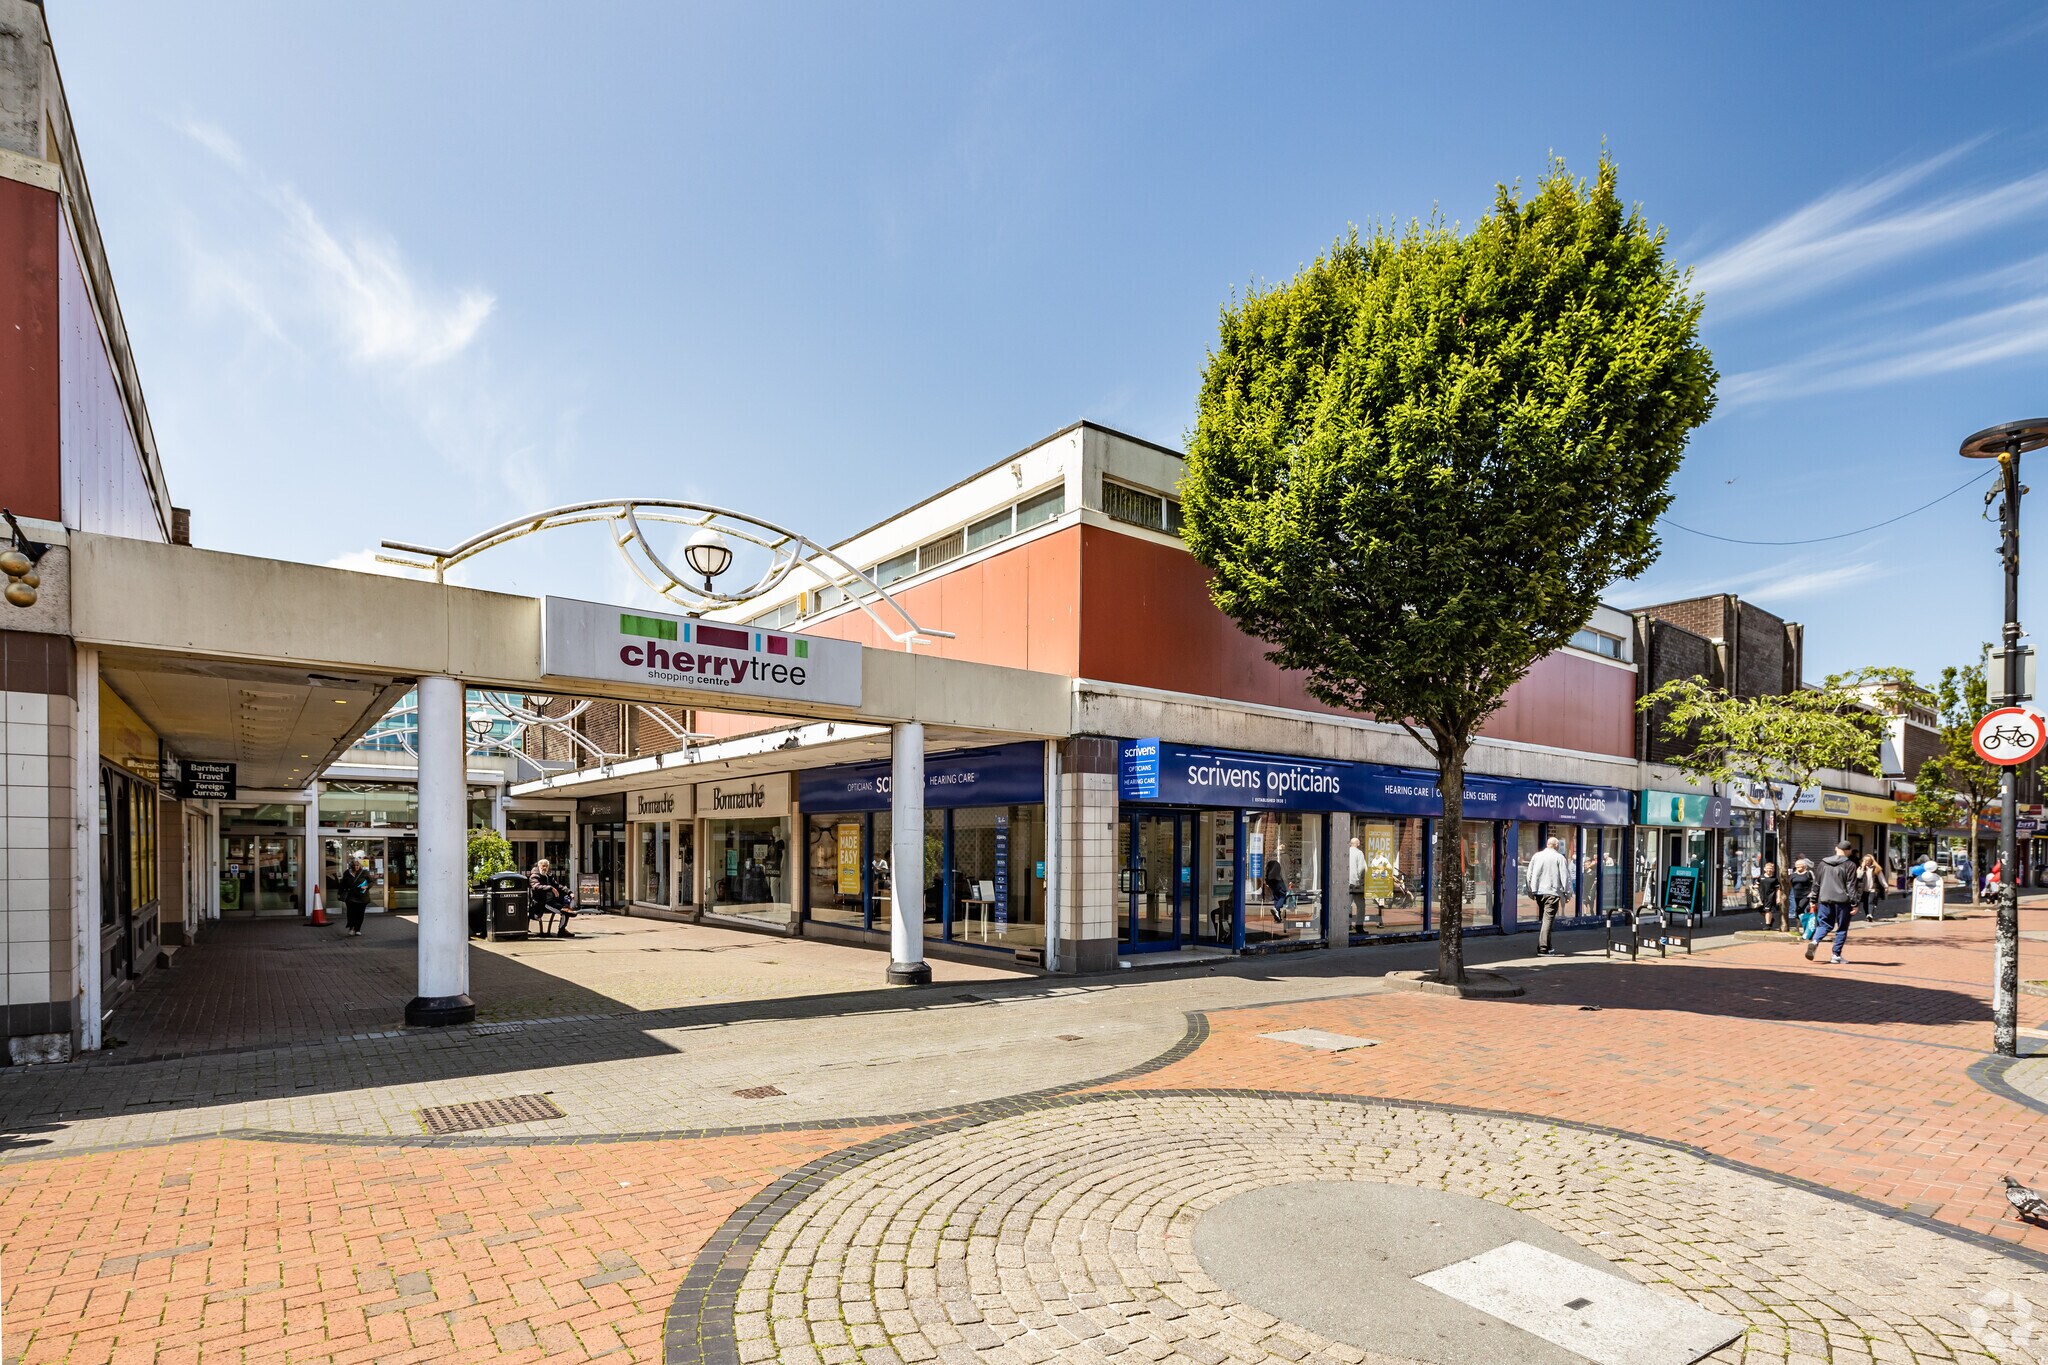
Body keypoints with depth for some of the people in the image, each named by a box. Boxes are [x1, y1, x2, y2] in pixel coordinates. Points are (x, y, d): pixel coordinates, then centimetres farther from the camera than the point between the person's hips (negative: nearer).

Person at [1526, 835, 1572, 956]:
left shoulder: (1536, 856, 9)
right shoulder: (1559, 857, -4)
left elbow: (1529, 875, 12)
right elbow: (1565, 876, -5)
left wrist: (1531, 890, 20)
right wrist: (1566, 892, 3)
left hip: (1538, 892, 5)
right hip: (1552, 892, -5)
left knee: (1543, 919, 17)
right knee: (1548, 919, -7)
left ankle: (1547, 946, 22)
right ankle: (1543, 948, -13)